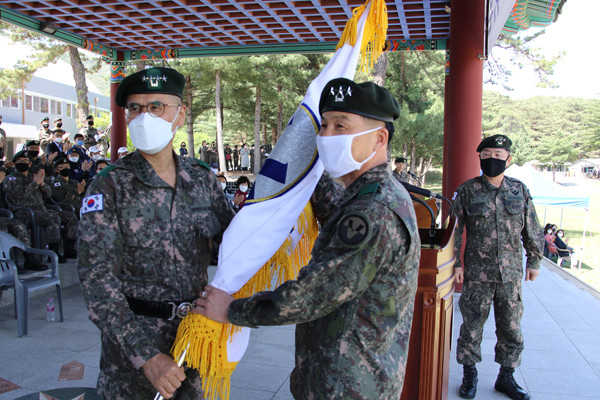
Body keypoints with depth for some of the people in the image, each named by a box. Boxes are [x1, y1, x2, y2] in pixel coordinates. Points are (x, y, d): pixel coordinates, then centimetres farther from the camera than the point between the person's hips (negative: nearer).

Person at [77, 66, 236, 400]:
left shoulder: (203, 178, 0)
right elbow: (97, 278, -16)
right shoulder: (109, 187, -10)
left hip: (197, 332, 3)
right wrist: (145, 356, -23)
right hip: (132, 344, -3)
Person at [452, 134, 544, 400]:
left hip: (511, 274, 3)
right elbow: (455, 231, -2)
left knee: (511, 329, 11)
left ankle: (506, 378, 28)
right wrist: (456, 263, -5)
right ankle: (469, 377, 23)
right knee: (472, 327, 6)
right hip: (477, 274, -2)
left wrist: (534, 261, 12)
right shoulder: (467, 191, -3)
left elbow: (532, 230, 12)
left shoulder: (520, 190, 5)